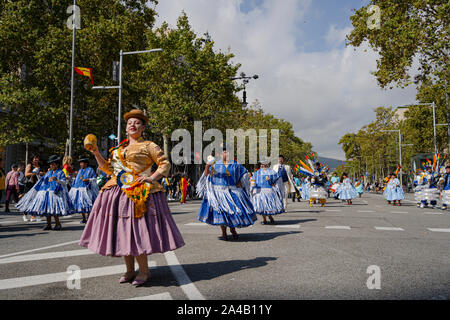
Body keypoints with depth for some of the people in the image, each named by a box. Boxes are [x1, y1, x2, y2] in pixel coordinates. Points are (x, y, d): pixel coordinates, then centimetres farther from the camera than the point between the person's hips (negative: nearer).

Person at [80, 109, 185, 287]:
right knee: (123, 231, 6)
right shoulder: (119, 149, 22)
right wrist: (96, 152, 15)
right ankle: (129, 270, 17)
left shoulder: (148, 146, 5)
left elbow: (165, 164, 1)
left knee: (137, 229, -11)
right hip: (119, 192, 6)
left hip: (139, 192, -6)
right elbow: (109, 169, 23)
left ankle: (144, 271, 2)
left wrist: (151, 178, -12)